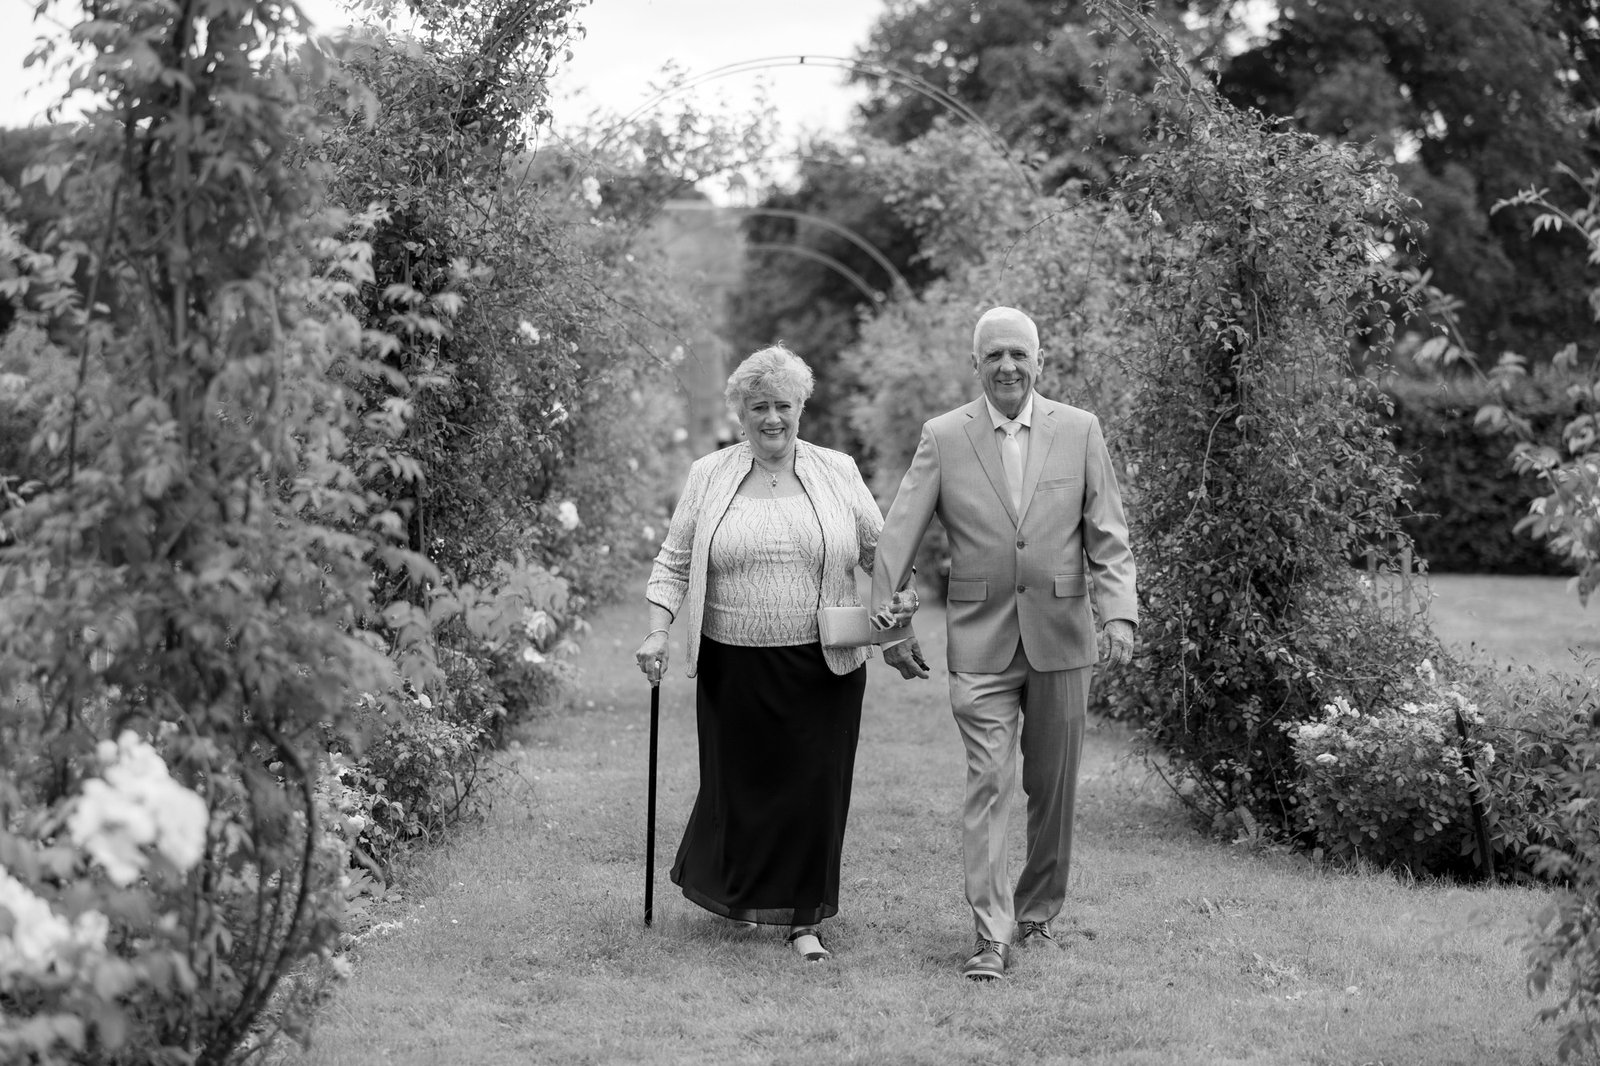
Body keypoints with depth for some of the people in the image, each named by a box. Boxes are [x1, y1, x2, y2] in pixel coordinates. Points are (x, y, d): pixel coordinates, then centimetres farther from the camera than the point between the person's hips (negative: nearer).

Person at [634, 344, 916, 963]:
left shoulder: (837, 472, 6)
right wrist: (657, 634, -3)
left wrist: (901, 593, -5)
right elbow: (674, 563, 7)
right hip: (735, 667, 0)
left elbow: (881, 548, 12)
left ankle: (803, 919, 8)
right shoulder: (708, 477, 6)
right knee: (738, 783, 5)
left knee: (814, 789, -2)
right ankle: (728, 889, 30)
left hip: (823, 666, 0)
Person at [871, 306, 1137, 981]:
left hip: (1060, 637, 2)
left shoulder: (1079, 432, 2)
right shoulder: (943, 438, 0)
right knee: (988, 785, -7)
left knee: (1054, 789, 10)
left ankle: (1037, 914, 26)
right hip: (980, 641, -1)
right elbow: (897, 537, 1)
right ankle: (991, 937, -5)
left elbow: (1109, 536, 1)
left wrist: (1118, 613, -12)